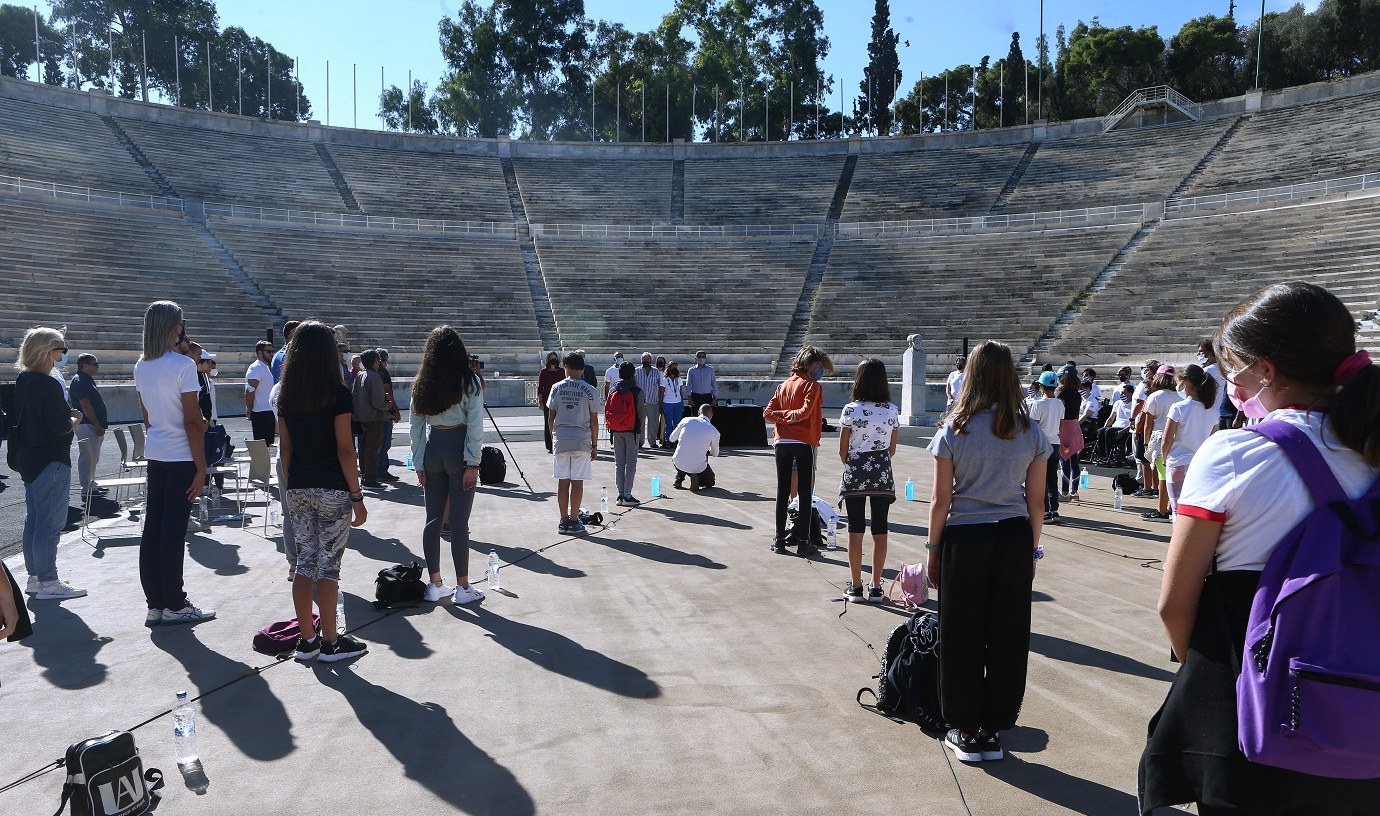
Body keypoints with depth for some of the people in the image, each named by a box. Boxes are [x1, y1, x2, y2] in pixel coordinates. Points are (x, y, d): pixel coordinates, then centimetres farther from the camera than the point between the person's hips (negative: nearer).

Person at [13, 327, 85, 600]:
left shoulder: (22, 381, 10)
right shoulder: (48, 385, -19)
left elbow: (21, 417, 19)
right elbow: (60, 426, -23)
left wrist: (66, 416, 13)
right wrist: (76, 418, -3)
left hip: (29, 460, 10)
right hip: (51, 462, -10)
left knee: (33, 520, 16)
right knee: (50, 523, -4)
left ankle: (35, 576, 25)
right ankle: (47, 582, 1)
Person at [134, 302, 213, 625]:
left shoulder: (141, 366, 8)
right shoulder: (183, 365, -13)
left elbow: (147, 416, 16)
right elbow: (192, 422, -15)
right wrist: (201, 468, -12)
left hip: (154, 453, 7)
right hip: (180, 456, -7)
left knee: (152, 529, 10)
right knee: (173, 532, -1)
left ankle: (155, 604, 18)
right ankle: (174, 605, 9)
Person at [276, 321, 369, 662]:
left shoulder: (286, 395, 5)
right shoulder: (337, 394, -12)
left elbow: (285, 448, 7)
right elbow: (344, 449, -13)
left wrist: (292, 484, 17)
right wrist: (357, 496, -8)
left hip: (298, 489, 5)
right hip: (331, 490, -5)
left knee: (305, 562, 12)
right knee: (328, 564, 2)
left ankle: (306, 640, 19)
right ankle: (330, 643, 11)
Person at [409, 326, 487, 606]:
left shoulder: (422, 383, 5)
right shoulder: (469, 381, -7)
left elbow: (416, 425, 5)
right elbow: (475, 424, -13)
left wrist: (418, 463, 9)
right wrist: (473, 463, -10)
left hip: (432, 449, 4)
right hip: (458, 449, -4)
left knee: (433, 518, 12)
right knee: (459, 521, 1)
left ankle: (435, 584, 20)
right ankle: (462, 588, 9)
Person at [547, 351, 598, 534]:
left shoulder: (557, 388, 1)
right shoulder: (589, 390, -3)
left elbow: (551, 417, 5)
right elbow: (594, 421, -2)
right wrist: (594, 445, 6)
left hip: (560, 440, 2)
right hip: (582, 441, -2)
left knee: (562, 481, 8)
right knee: (577, 482, 3)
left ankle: (564, 520, 13)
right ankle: (574, 521, 7)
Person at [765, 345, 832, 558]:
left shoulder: (783, 385, 14)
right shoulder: (812, 385, -4)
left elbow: (768, 413, 4)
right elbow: (804, 412, -17)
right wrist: (791, 416, 0)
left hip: (782, 442, 5)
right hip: (803, 442, -5)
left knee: (783, 492, 10)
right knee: (805, 494, 0)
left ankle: (780, 540, 13)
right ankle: (803, 542, 1)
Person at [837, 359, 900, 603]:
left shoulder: (850, 410, -10)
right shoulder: (892, 411, -3)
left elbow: (843, 451, -4)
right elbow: (892, 449, 5)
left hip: (855, 474, -2)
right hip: (882, 474, 2)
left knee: (855, 529, 6)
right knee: (880, 530, 8)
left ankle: (855, 586, 12)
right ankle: (875, 588, 13)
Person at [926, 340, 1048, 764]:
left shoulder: (953, 430, -7)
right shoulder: (1032, 433, -1)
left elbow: (941, 499, -6)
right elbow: (1036, 501, 2)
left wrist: (933, 549, 4)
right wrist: (1032, 550, 14)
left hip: (963, 538, -2)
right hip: (1014, 538, 3)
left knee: (961, 637, 10)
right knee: (1008, 637, 13)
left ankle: (966, 732, 20)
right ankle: (993, 731, 24)